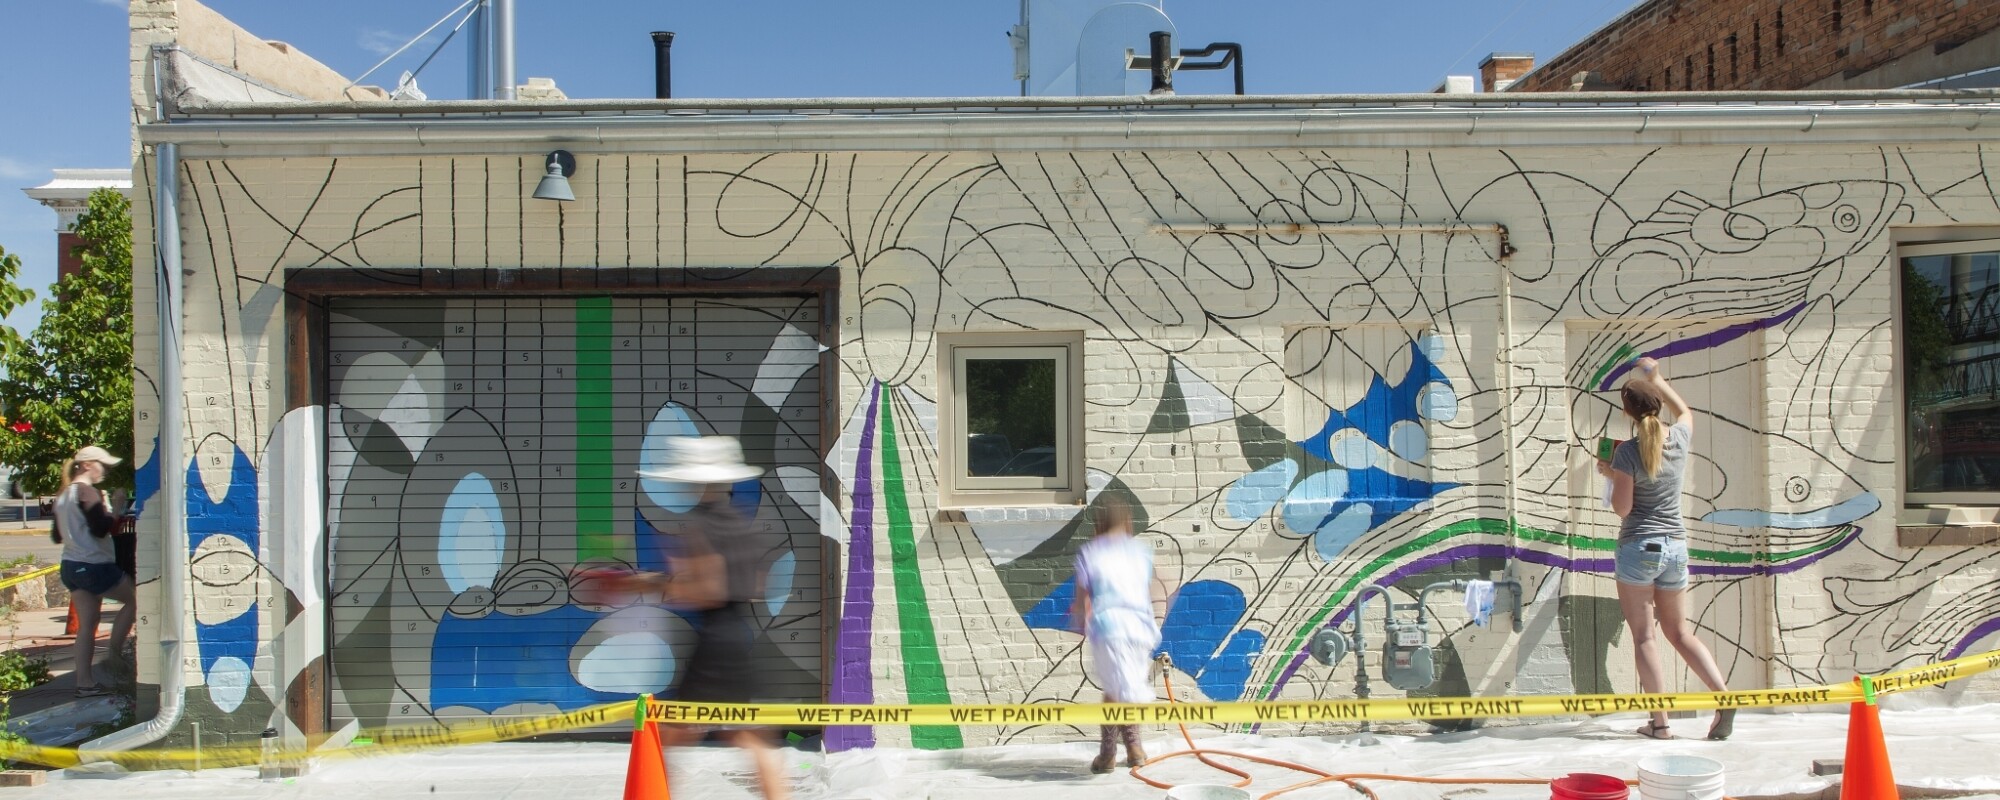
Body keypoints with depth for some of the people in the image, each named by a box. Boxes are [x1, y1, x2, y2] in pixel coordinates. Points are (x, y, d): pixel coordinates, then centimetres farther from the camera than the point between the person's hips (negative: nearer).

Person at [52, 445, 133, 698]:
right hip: (94, 566, -9)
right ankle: (115, 652, 5)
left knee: (86, 625, 8)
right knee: (134, 599, 7)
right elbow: (101, 529, -21)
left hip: (71, 566, 9)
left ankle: (85, 682, 7)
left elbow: (57, 535, 20)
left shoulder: (63, 495, 14)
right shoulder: (87, 492, -14)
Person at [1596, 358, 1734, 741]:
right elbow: (1684, 409, 25)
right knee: (1680, 633, 17)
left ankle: (1659, 722, 1)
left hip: (1638, 547, -5)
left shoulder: (1628, 451, -14)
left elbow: (1622, 507, -11)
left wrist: (1610, 473, 4)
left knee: (1643, 636, 2)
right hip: (1676, 547, 5)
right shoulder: (1680, 437, 1)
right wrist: (1656, 378, 33)